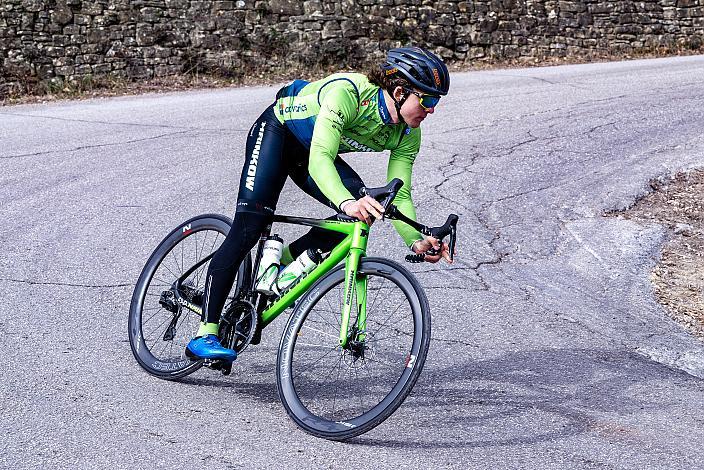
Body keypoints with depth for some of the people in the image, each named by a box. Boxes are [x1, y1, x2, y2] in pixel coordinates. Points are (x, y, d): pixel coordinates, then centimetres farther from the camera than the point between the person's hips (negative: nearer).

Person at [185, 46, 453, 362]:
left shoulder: (408, 135, -17)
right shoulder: (347, 93, -37)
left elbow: (399, 195, -19)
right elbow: (319, 159, -47)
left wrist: (416, 241, -37)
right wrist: (347, 202, -64)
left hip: (309, 153, 6)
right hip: (277, 131, -6)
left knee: (364, 209, -20)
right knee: (249, 226, -20)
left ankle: (283, 261, -2)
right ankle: (205, 335, -18)